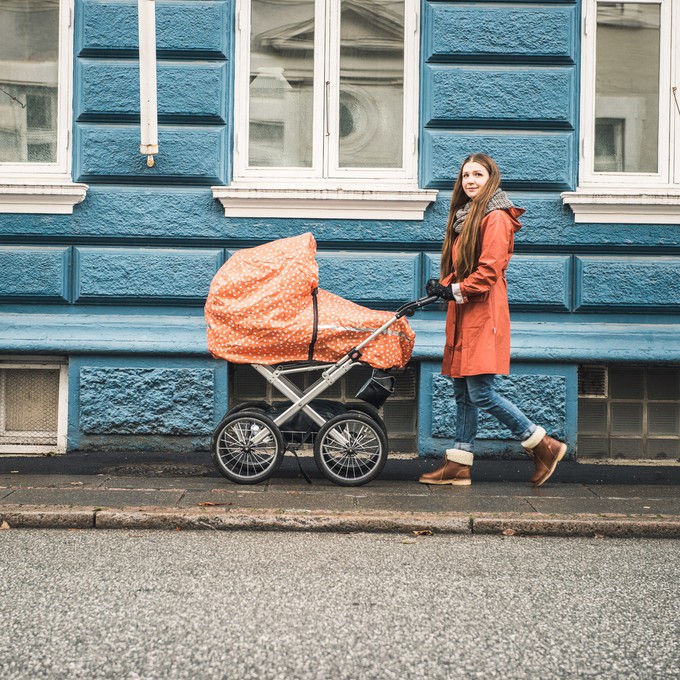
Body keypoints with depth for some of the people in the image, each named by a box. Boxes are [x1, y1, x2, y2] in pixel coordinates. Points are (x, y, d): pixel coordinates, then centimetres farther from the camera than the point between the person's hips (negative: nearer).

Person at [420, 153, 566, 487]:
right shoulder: (466, 215, 19)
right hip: (463, 316, 9)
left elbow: (489, 271, -16)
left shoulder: (496, 217, -9)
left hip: (483, 314, -9)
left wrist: (454, 292, -12)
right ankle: (458, 465, 13)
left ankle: (544, 445, 2)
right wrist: (443, 284, 4)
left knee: (480, 393, -10)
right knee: (463, 392, 9)